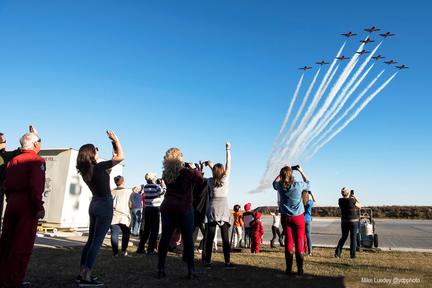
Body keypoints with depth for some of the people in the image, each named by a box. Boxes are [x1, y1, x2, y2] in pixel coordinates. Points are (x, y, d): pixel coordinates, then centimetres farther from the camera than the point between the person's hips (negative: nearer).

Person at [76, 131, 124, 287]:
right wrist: (115, 139, -4)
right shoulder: (98, 167, -19)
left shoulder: (86, 170, 4)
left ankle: (82, 273, 22)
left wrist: (113, 155, 21)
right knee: (97, 242, -5)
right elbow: (121, 157, -13)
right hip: (105, 205, -8)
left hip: (95, 204, 8)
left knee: (91, 240, 16)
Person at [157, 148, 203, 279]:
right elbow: (200, 180, -2)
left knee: (165, 237, 7)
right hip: (184, 208, -4)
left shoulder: (166, 173, 5)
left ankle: (161, 269, 10)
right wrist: (194, 168, 10)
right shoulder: (185, 171, -11)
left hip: (167, 208, 5)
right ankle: (191, 270, 4)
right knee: (188, 239, 2)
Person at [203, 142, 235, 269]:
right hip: (223, 210, -2)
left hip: (212, 209, 2)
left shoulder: (210, 181, 6)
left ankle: (208, 261, 5)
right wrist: (228, 150, 9)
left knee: (210, 237, 3)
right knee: (225, 237, 2)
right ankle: (227, 262, 3)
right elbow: (228, 164, 4)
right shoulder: (225, 179, 0)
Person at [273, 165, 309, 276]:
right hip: (298, 217, -2)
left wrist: (282, 173, 16)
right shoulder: (298, 185, -13)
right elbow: (308, 183, 10)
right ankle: (300, 269, 8)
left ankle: (289, 269, 10)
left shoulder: (280, 186, -7)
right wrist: (301, 171, 13)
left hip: (285, 217, 2)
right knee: (299, 243, 4)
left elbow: (275, 182, 18)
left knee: (288, 242, 7)